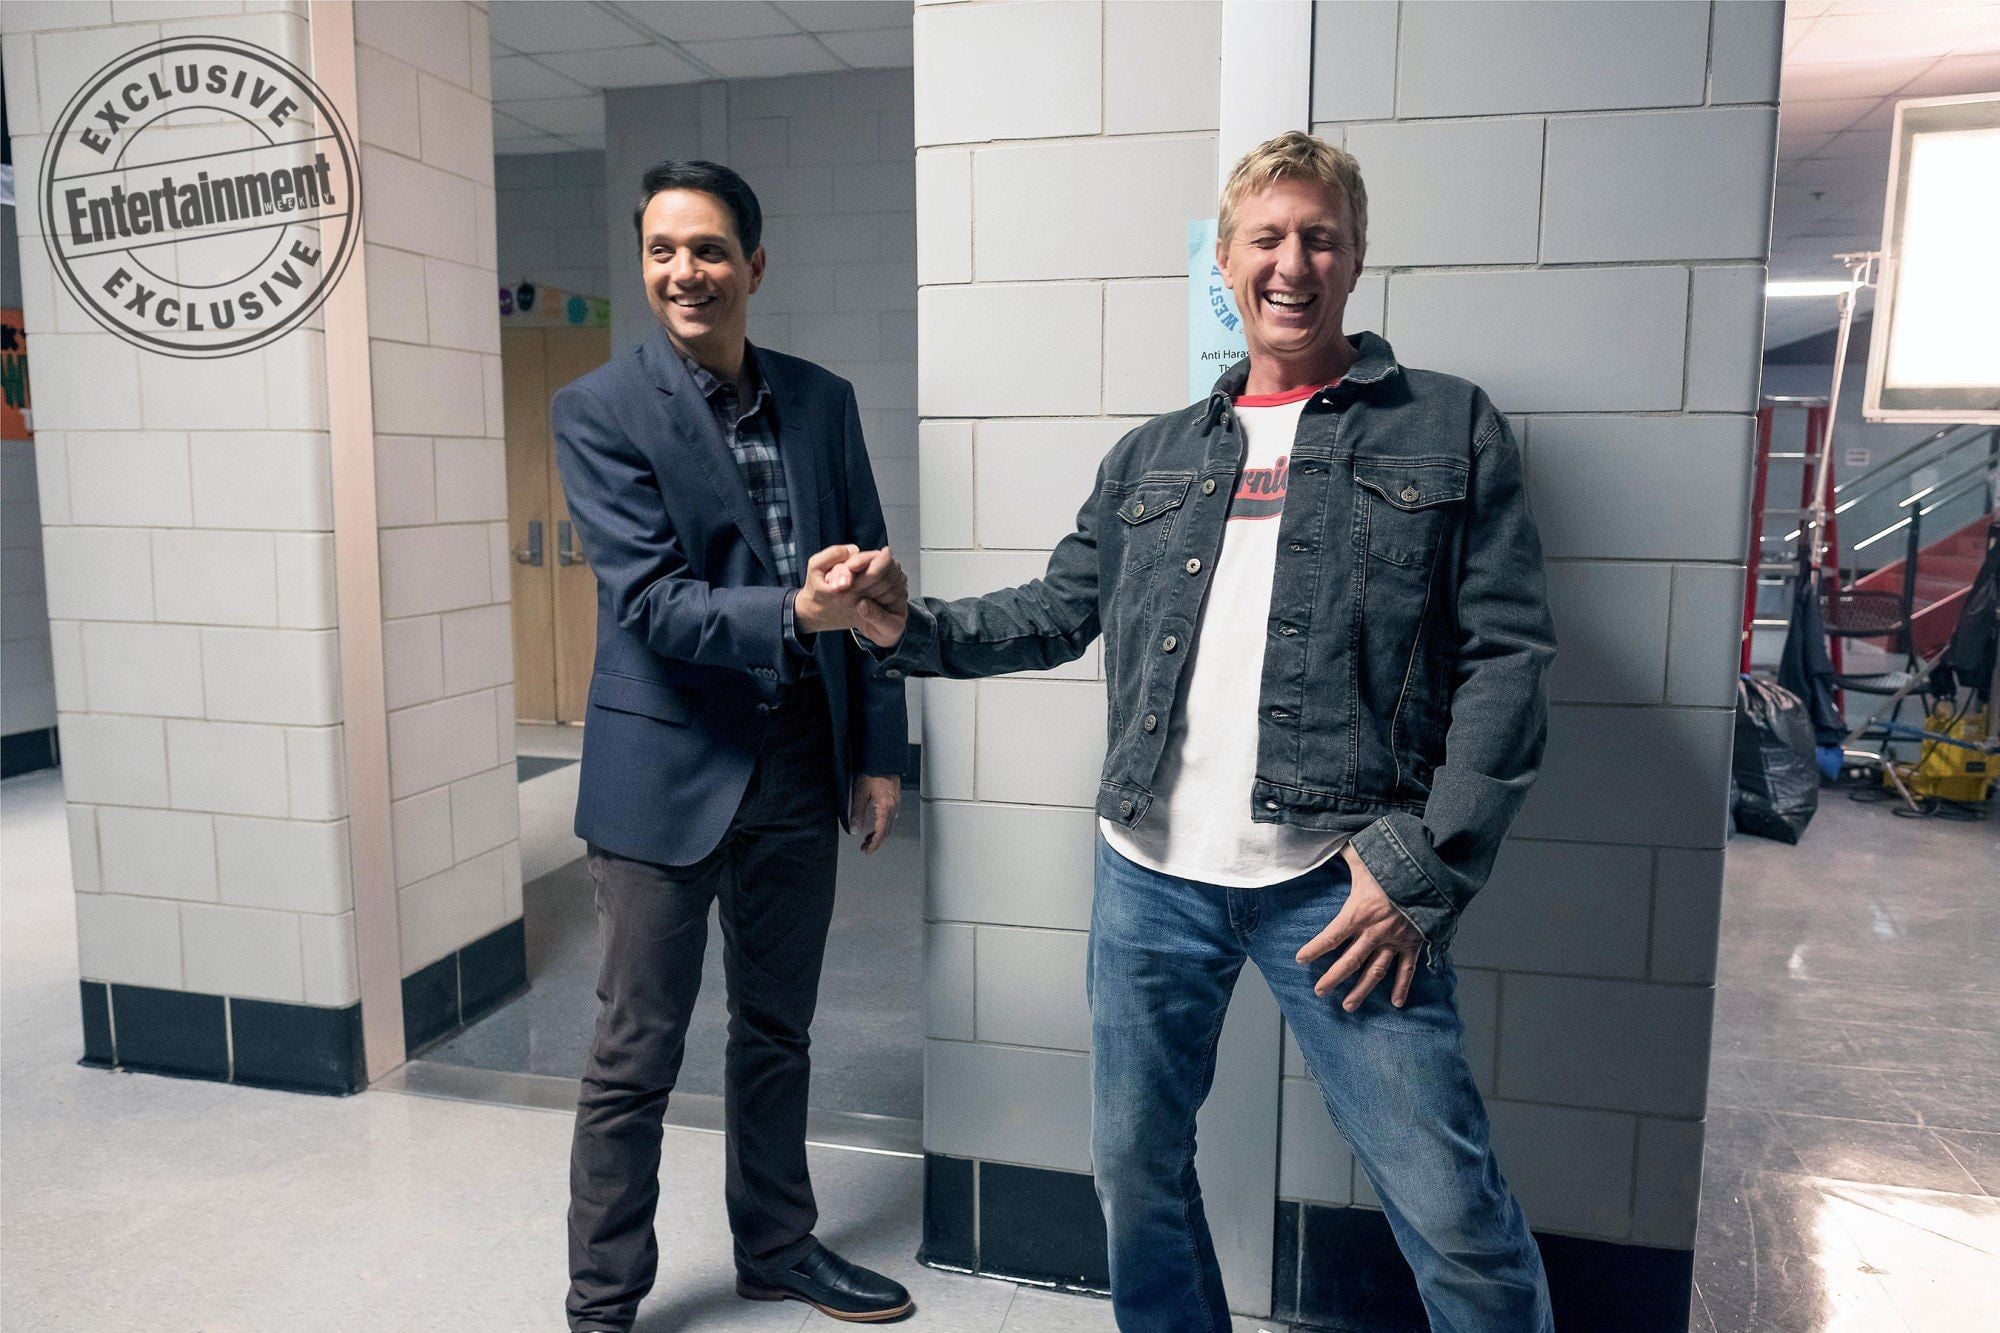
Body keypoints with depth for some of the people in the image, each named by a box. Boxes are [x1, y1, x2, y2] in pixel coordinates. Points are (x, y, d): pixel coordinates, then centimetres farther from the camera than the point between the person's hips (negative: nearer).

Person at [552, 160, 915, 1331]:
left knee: (777, 1031, 19)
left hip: (800, 767, 4)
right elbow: (650, 602, -16)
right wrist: (796, 613, -31)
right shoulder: (599, 410, -7)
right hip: (667, 768, -4)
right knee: (637, 1055, 7)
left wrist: (880, 752, 5)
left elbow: (867, 581, 8)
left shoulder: (823, 401, 5)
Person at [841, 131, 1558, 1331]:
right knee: (1136, 1167, 17)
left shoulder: (1450, 429, 3)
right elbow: (1057, 613, 16)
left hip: (1341, 881, -3)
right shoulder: (1150, 460, 14)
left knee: (1453, 1209, -1)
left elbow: (1509, 655, -3)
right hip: (1151, 876, 4)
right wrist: (916, 632, -1)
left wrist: (1427, 869, -11)